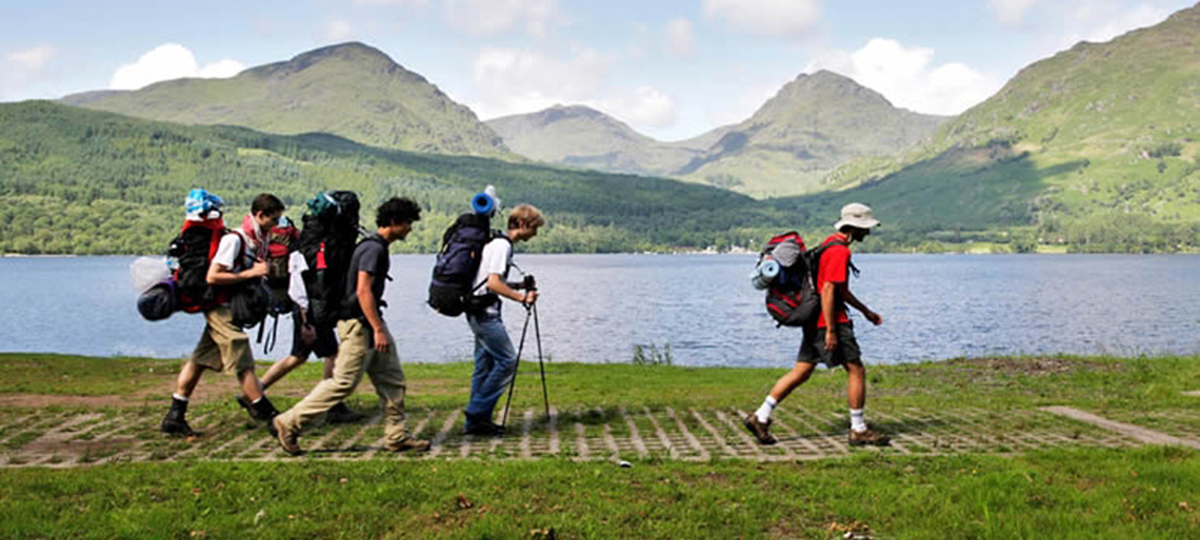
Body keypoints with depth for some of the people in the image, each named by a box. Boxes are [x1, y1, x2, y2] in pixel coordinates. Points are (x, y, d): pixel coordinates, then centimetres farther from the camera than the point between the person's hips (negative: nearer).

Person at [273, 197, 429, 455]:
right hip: (359, 324, -10)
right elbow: (363, 291, -23)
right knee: (343, 382, -5)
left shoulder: (378, 247, 14)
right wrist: (378, 329, -24)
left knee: (392, 380, 10)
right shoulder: (373, 248, -17)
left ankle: (397, 436, 15)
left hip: (370, 323, 10)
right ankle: (289, 423, 4)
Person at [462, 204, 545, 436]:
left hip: (479, 312, 10)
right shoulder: (502, 245, -14)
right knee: (507, 359, -8)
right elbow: (493, 283, -23)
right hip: (485, 312, -10)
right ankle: (478, 410, -4)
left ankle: (475, 421, 15)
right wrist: (522, 297, -18)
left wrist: (517, 286, 14)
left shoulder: (497, 242, 17)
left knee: (485, 365, 11)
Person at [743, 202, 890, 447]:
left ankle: (760, 417, 9)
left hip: (814, 319, 10)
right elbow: (828, 291, -22)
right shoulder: (839, 250, -15)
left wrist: (865, 310, 31)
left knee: (800, 373, 10)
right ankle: (859, 431, 9)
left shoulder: (830, 244, 18)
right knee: (857, 371, 0)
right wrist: (831, 331, -23)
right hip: (829, 320, -10)